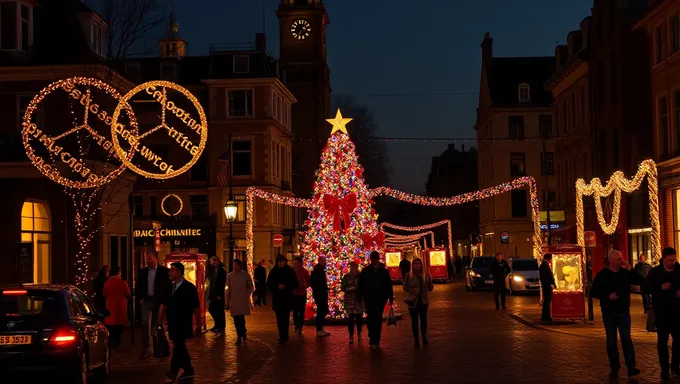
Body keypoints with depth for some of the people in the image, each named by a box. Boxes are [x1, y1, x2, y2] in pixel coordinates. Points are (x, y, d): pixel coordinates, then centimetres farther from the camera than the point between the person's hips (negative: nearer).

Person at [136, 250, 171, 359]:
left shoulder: (164, 271, -5)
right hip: (146, 301, 2)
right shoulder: (142, 272, 7)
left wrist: (165, 300, -9)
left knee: (158, 324, 7)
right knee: (145, 324, -8)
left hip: (159, 302, -2)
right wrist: (140, 298, 3)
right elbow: (137, 287, 15)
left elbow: (169, 286, -5)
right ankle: (146, 349, -6)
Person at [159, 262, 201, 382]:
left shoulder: (189, 287, -7)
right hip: (172, 324, 6)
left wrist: (198, 325, -5)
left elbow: (196, 307, -6)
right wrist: (159, 321, 7)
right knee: (180, 346, 11)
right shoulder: (169, 287, 10)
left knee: (178, 345, -13)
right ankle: (188, 370, 20)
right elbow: (164, 305, 12)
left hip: (183, 324, -6)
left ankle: (174, 371, -19)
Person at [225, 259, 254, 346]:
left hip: (243, 301, -2)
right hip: (233, 301, 2)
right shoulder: (230, 276, 4)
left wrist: (247, 295, -11)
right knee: (236, 319, 0)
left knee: (241, 318, -9)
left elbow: (251, 287, 5)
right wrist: (227, 302, 8)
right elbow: (228, 289, 9)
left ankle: (240, 337, 6)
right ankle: (242, 335, 15)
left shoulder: (246, 275, -3)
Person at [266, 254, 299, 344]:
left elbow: (295, 284, 3)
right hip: (277, 298, 1)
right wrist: (277, 287, -13)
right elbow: (269, 285, 5)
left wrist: (285, 286, -12)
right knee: (280, 318, -3)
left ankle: (283, 336, 6)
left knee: (285, 317, -1)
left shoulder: (290, 271, 2)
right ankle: (284, 336, 1)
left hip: (288, 298, -1)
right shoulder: (273, 272, 4)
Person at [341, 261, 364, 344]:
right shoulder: (346, 277, 4)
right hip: (349, 300, 0)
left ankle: (359, 334, 16)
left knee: (359, 317, 0)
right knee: (350, 318, -3)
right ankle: (351, 336, 2)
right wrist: (353, 288, -14)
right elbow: (343, 287, -2)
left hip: (359, 300, 0)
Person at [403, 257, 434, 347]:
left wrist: (428, 278, -17)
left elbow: (430, 288, 1)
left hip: (423, 301, 1)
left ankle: (424, 335, 23)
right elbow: (405, 287, 1)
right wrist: (413, 291, -17)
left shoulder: (426, 275, 3)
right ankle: (416, 339, 12)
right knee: (414, 320, 2)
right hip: (413, 301, -1)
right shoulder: (409, 275, 0)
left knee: (423, 319, -2)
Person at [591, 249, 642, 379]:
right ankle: (614, 367, 13)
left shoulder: (625, 273, 3)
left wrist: (629, 269, -12)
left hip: (624, 311, 1)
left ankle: (631, 367, -6)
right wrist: (608, 296, -20)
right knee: (611, 340, 5)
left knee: (626, 339, -6)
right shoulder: (602, 274, -4)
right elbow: (594, 292, -5)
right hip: (609, 312, -1)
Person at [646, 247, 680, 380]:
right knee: (663, 340, 4)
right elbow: (647, 288, -3)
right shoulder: (654, 272, -3)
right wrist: (661, 288, -17)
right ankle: (664, 369, 12)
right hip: (662, 311, -2)